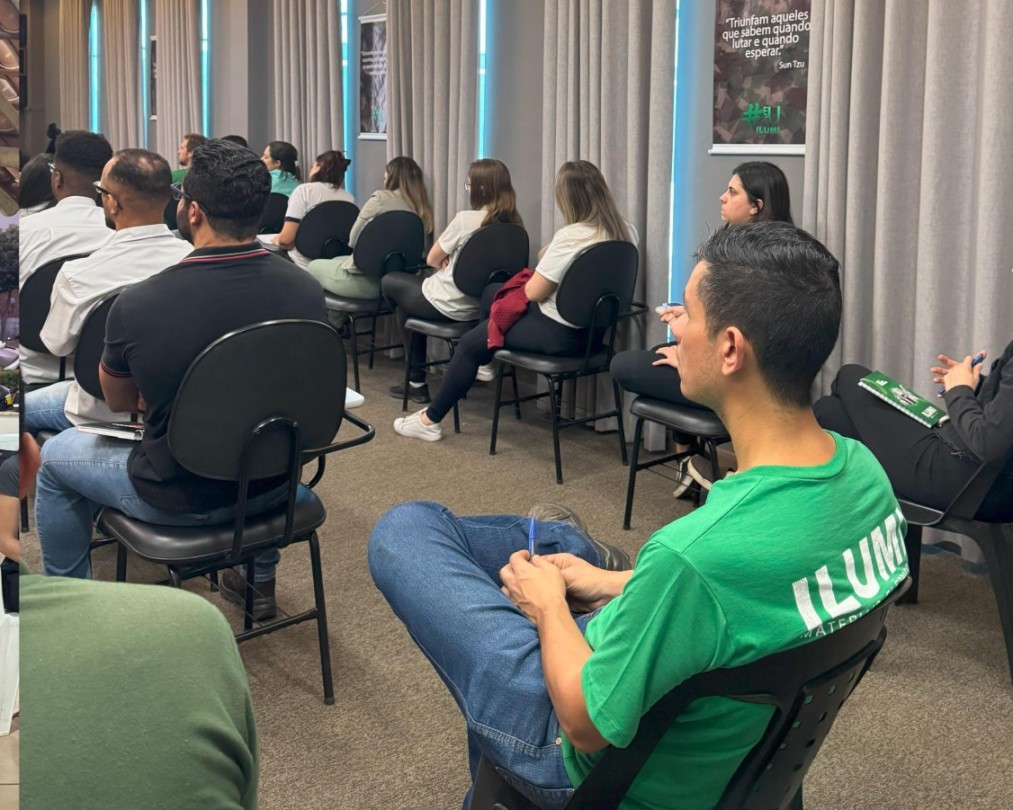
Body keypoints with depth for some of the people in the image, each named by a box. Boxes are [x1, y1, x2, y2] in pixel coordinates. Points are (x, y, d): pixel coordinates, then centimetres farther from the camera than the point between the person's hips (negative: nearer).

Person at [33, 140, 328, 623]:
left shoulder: (137, 304, -25)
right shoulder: (307, 290, -16)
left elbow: (119, 402, -3)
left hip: (177, 500, -3)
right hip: (273, 487, 4)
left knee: (55, 456, 24)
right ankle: (260, 581, 46)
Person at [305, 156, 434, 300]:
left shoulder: (381, 198, -14)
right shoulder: (422, 209, 0)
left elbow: (353, 239, -5)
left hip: (364, 279, -7)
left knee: (313, 266, 22)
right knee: (337, 260, 33)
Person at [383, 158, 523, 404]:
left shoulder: (465, 219, -21)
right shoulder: (514, 223, -2)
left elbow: (432, 260, -8)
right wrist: (453, 261, 0)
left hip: (450, 305, -7)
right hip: (482, 304, 7)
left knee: (389, 282, 20)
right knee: (408, 292, 27)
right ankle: (416, 378, 24)